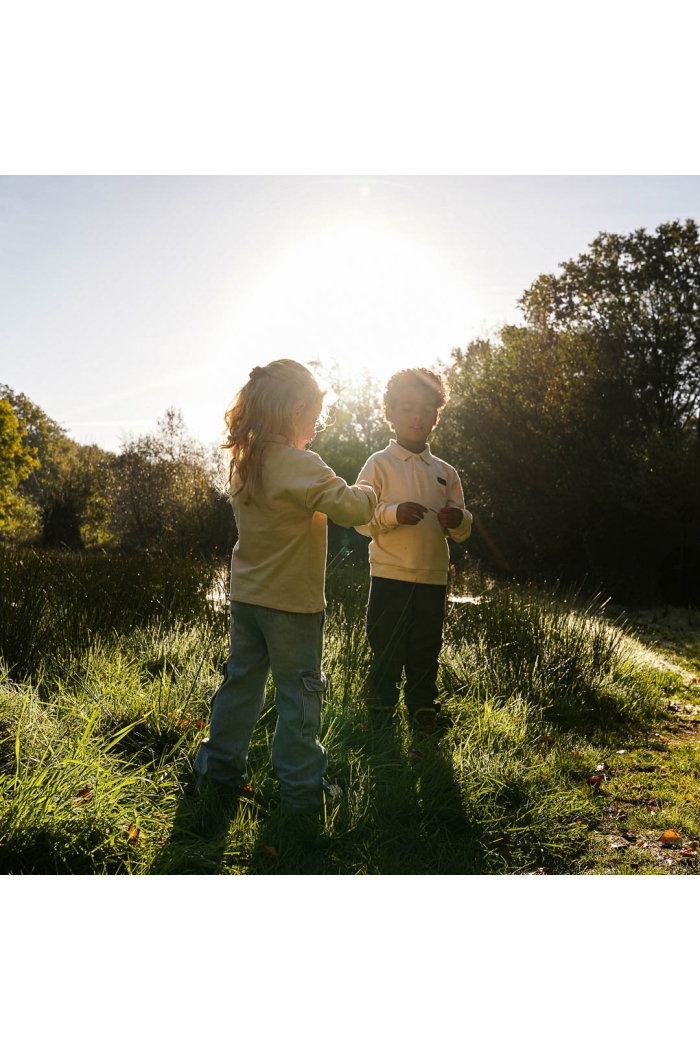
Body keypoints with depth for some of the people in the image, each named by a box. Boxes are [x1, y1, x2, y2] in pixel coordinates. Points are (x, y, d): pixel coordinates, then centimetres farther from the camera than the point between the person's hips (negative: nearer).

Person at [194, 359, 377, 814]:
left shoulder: (243, 462, 3)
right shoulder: (300, 465, -21)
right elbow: (351, 509, -23)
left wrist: (344, 491, 9)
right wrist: (365, 491, -3)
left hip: (246, 596, 7)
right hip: (291, 603, -7)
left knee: (241, 683, 17)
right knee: (300, 694, 6)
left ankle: (219, 773, 28)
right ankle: (301, 789, 17)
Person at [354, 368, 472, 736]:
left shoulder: (445, 472, 11)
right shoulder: (379, 464, 0)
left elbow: (462, 531, 14)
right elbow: (359, 518, -6)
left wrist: (458, 520, -9)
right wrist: (394, 513, -22)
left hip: (433, 579, 3)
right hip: (390, 577, -3)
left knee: (425, 656, 12)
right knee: (386, 654, 5)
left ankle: (424, 724, 27)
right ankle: (380, 725, 20)